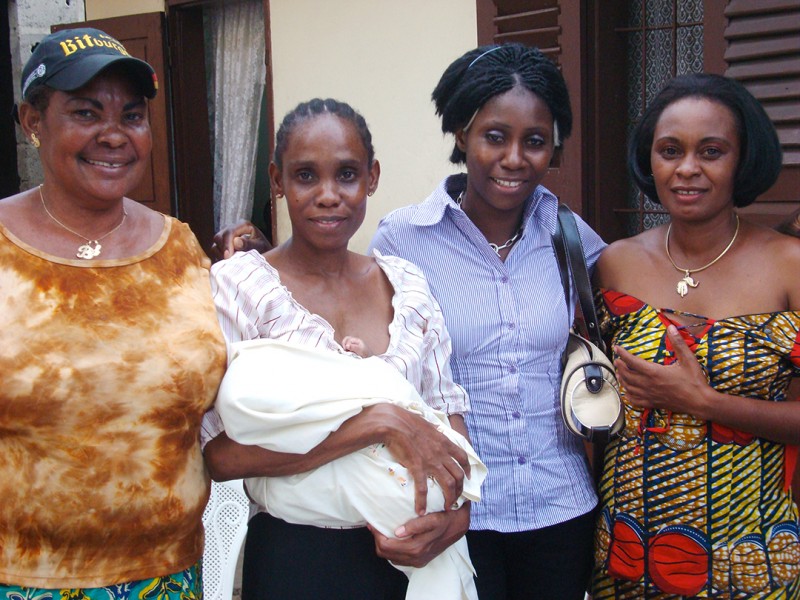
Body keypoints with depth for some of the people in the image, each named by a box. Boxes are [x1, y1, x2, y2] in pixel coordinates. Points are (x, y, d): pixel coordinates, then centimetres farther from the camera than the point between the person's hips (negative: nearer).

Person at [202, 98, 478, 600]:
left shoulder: (407, 283, 2)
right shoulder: (238, 284, -11)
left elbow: (449, 412, 5)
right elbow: (222, 453, -20)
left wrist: (456, 513, -13)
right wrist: (380, 422, -24)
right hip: (295, 560, -3)